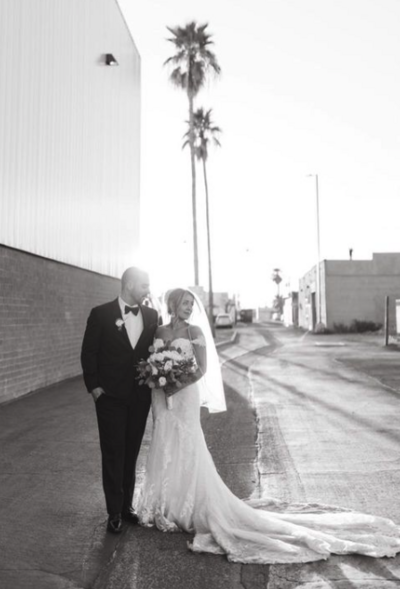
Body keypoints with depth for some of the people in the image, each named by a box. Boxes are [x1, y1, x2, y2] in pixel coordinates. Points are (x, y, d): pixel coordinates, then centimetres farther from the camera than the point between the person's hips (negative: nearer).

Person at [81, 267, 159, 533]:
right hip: (111, 396, -3)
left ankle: (127, 505, 29)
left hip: (140, 397, 3)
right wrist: (94, 386, -9)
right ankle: (115, 512, 17)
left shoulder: (152, 316, 2)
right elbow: (89, 352, -5)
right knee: (113, 455, 5)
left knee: (131, 453, 14)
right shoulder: (101, 314, -8)